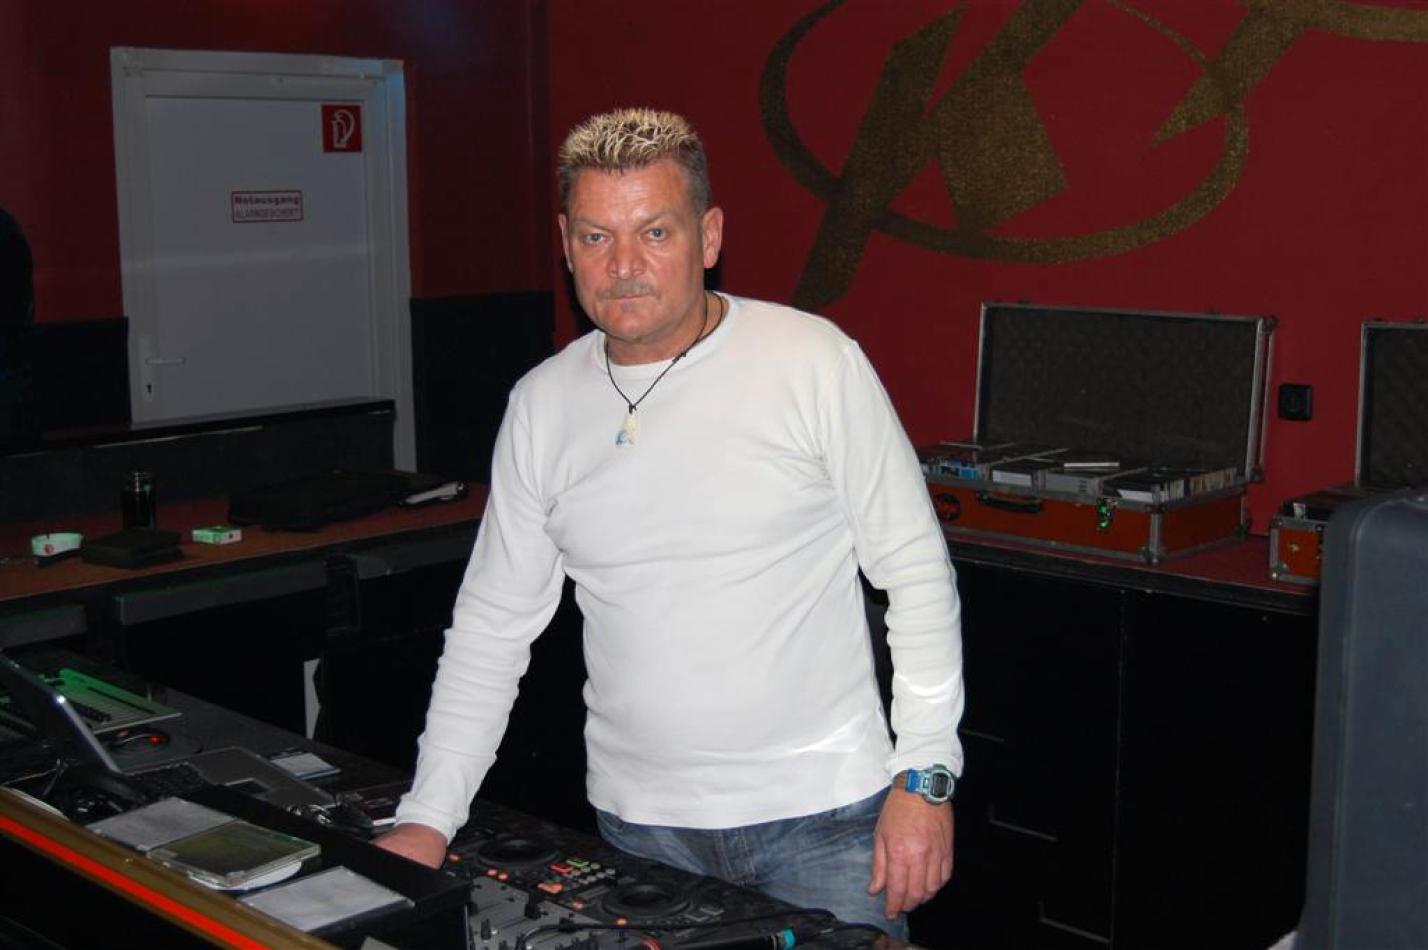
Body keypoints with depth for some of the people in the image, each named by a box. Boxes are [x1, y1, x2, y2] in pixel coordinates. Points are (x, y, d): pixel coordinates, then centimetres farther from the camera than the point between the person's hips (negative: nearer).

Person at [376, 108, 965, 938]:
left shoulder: (816, 362, -9)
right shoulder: (541, 408, 2)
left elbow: (917, 573, -5)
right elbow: (493, 625, 7)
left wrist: (926, 775, -9)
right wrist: (428, 821, 2)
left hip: (825, 811, -3)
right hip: (641, 823, 3)